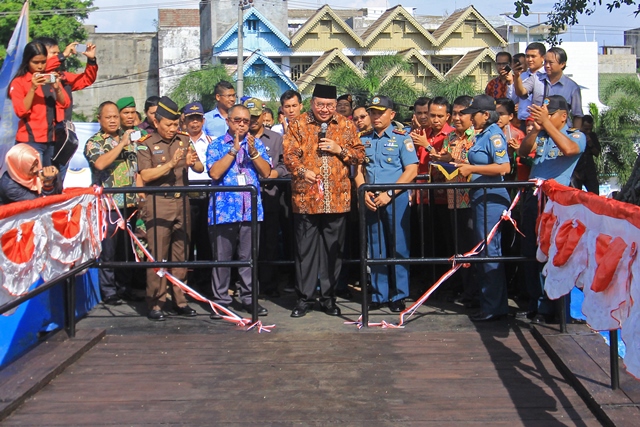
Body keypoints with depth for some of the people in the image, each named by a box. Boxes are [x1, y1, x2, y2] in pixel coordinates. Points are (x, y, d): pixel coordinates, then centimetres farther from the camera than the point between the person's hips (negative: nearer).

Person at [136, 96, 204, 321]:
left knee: (180, 253, 8)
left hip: (181, 202, 4)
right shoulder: (146, 144, -2)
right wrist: (171, 164, -20)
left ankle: (180, 300, 17)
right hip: (158, 203, -4)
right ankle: (155, 303, 3)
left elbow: (200, 169, 6)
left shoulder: (184, 140, 9)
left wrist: (192, 162, -16)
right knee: (157, 254, -4)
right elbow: (145, 175, -11)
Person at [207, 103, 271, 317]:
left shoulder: (257, 144, 12)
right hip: (224, 209, -2)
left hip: (251, 210, 2)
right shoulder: (216, 145, 5)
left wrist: (252, 152, -10)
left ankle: (249, 298, 14)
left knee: (249, 256, 5)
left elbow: (266, 172, 2)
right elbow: (214, 173, -10)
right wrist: (234, 149, -11)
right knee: (222, 257, 1)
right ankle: (220, 300, 10)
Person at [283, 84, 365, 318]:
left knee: (334, 249, 8)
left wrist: (340, 149, -8)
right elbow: (289, 155, -3)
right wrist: (303, 171, -21)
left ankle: (328, 296, 19)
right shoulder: (298, 125, 4)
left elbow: (359, 155, 9)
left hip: (338, 199, 2)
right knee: (305, 248, 3)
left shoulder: (346, 126, 9)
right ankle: (304, 297, 13)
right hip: (305, 197, -1)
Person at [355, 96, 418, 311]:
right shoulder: (364, 140, 13)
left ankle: (398, 296, 8)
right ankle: (379, 294, 16)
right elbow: (359, 170, 12)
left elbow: (412, 170, -7)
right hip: (371, 201, 4)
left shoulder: (402, 138, 0)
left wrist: (389, 193, -13)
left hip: (396, 199, -4)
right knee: (375, 249, 7)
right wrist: (364, 193, -6)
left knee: (398, 248, -1)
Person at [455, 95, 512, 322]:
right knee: (483, 250, 15)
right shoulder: (482, 134, 15)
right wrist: (465, 165, 11)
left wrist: (472, 169, -19)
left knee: (489, 251, -5)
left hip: (491, 198, -10)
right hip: (480, 197, 10)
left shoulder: (493, 135, -13)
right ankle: (488, 300, 25)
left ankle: (494, 306, 2)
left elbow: (503, 167, -23)